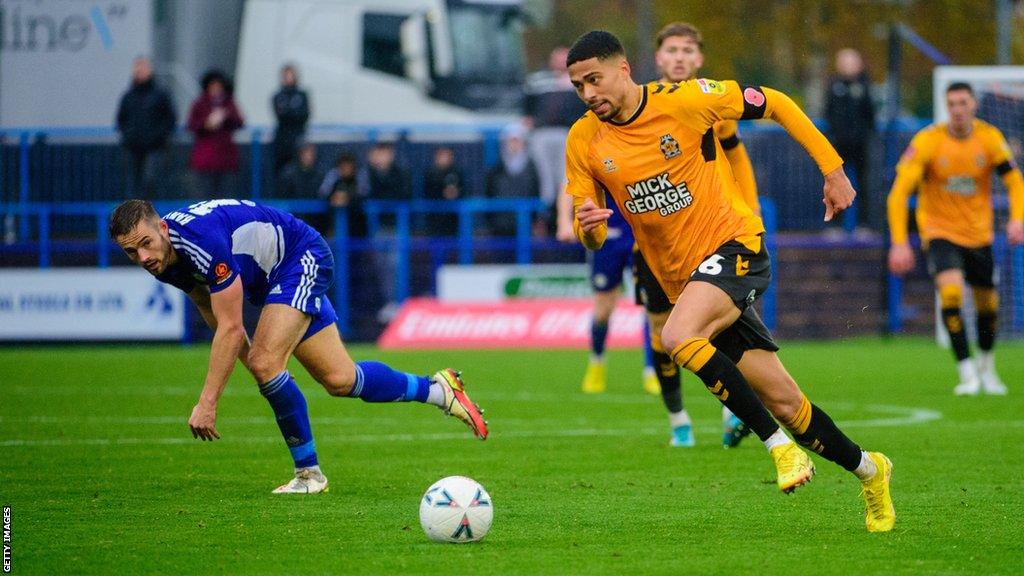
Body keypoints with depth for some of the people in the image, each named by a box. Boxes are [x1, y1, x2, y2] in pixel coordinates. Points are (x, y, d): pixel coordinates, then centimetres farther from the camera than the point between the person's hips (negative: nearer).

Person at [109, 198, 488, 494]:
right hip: (277, 280, 9)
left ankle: (309, 473, -7)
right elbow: (218, 322, 8)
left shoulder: (202, 240, -37)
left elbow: (230, 329, -35)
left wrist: (207, 404, -34)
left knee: (265, 363, -23)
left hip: (303, 259, -9)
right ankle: (437, 389, 28)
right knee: (339, 380, 8)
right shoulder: (166, 262, -10)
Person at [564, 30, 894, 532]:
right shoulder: (583, 142, 0)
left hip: (734, 245, -5)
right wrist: (589, 227, -20)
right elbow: (592, 238, 5)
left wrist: (832, 169, 2)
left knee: (678, 337, -32)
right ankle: (867, 470, 26)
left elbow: (774, 104, 0)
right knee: (782, 400, 4)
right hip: (682, 279, 5)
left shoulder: (685, 99, -12)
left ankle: (780, 446, -22)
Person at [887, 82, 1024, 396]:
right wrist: (899, 243, -25)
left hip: (978, 234, 3)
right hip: (939, 231, -3)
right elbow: (899, 192, -17)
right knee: (950, 290, -26)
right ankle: (967, 372, -21)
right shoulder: (927, 141, -17)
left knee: (987, 302, 11)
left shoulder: (989, 138, -8)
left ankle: (986, 367, 38)